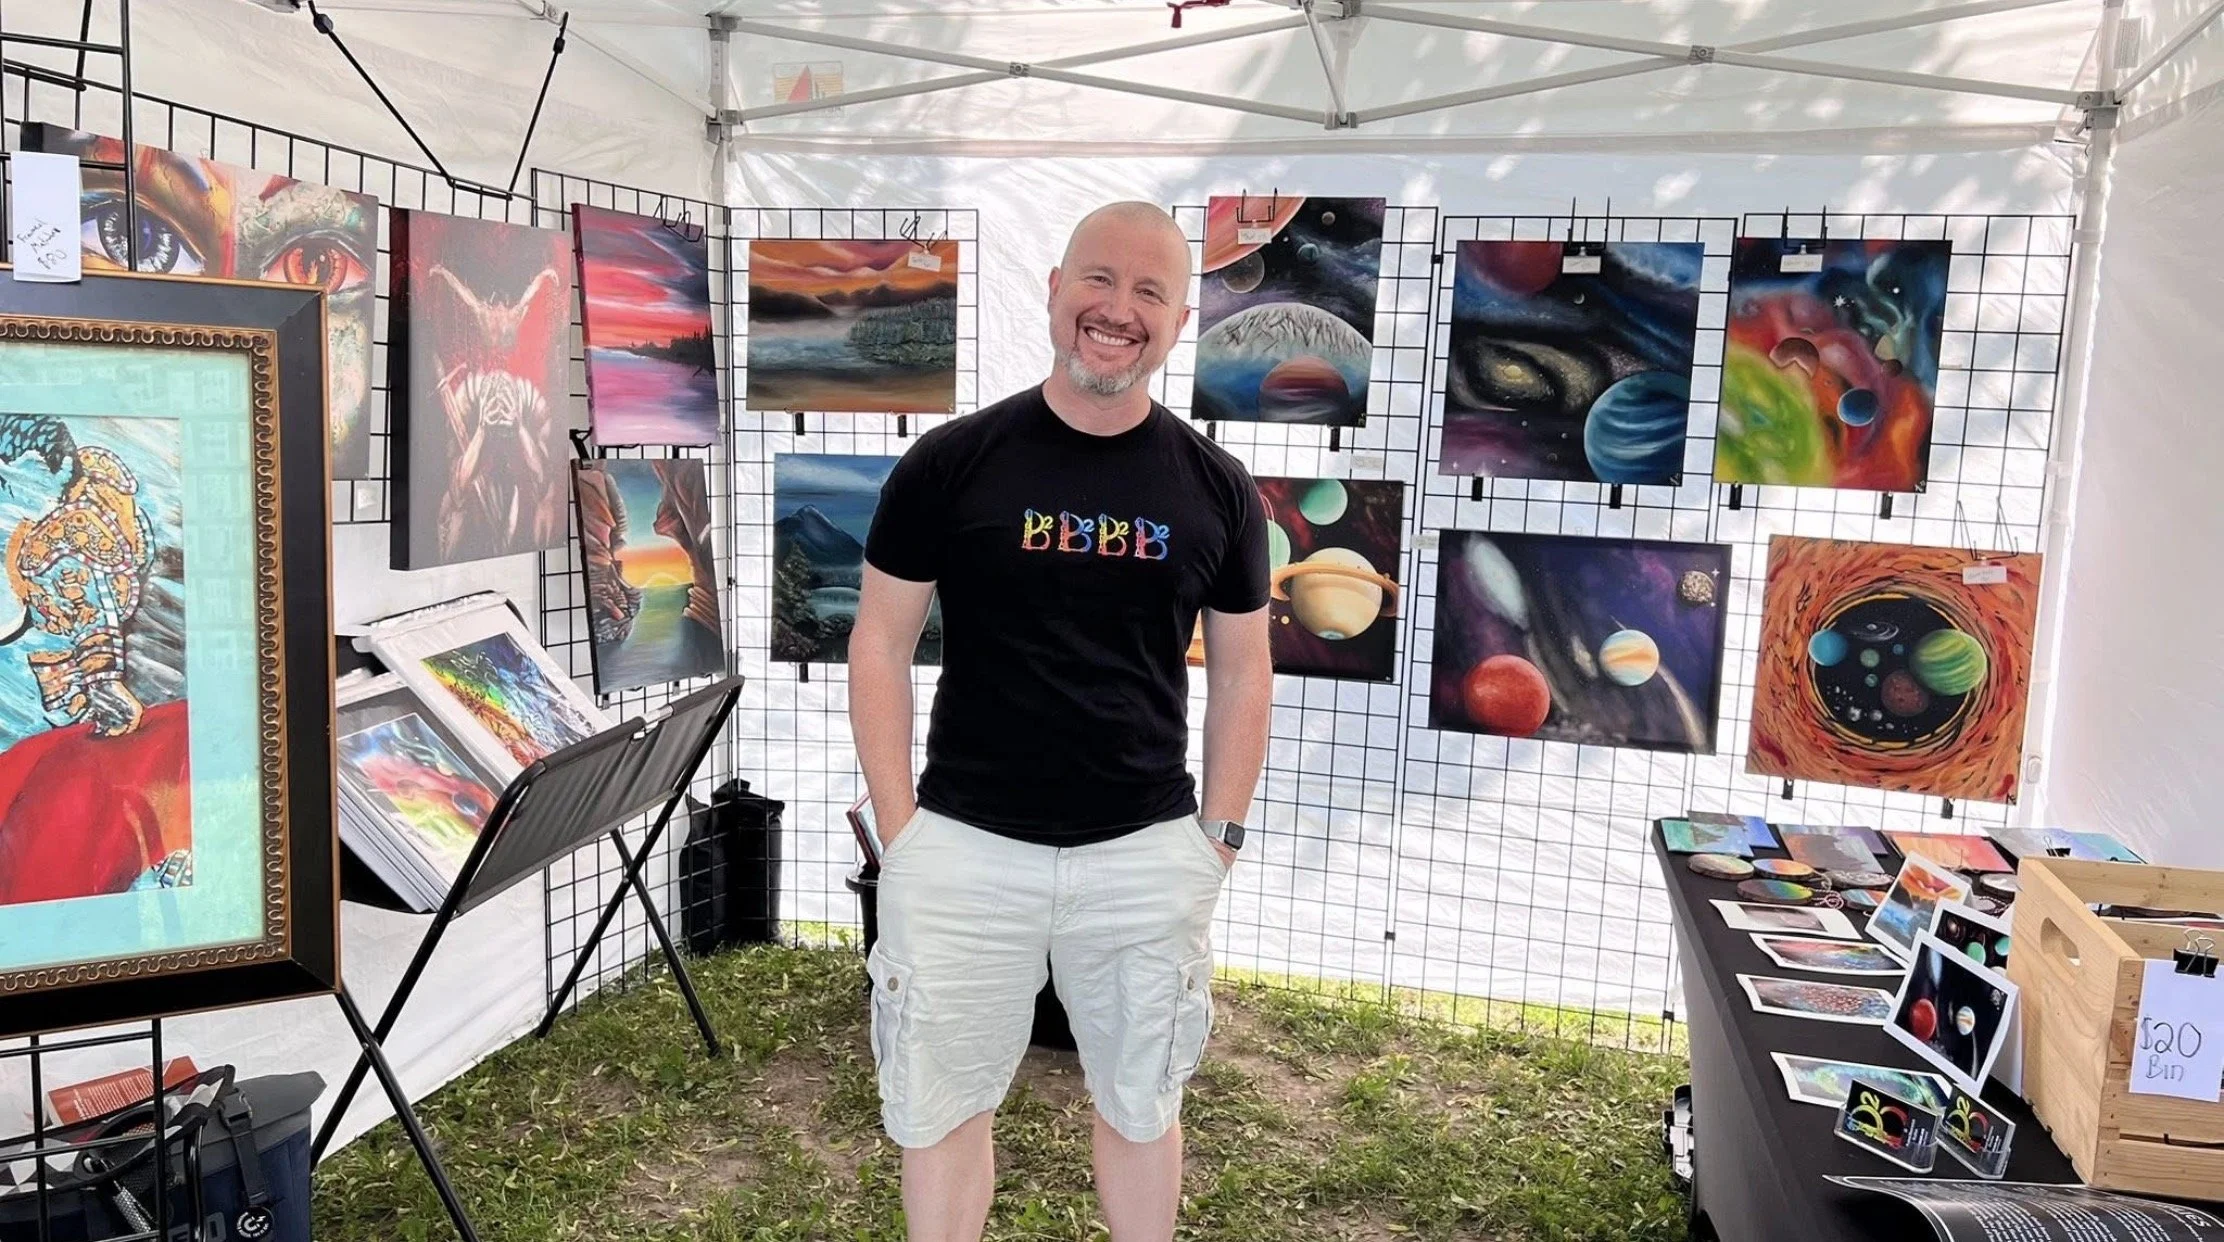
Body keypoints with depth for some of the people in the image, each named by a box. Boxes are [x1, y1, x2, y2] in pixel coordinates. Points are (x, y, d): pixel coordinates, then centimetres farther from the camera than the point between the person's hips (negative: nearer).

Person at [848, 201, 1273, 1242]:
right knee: (941, 1105, 14)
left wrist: (1220, 835, 3)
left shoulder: (1215, 488, 1)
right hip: (963, 845, -1)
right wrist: (899, 830, -5)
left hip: (1146, 854, 1)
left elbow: (1241, 671, 8)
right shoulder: (950, 463, -5)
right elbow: (880, 644, 0)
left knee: (1140, 1104, 18)